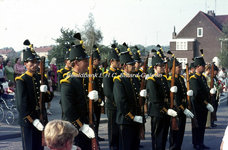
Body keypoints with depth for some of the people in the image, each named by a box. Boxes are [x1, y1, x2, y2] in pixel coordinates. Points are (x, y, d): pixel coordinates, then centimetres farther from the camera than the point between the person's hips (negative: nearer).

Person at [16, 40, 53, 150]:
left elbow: (48, 99, 7)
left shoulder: (41, 78, 7)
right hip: (28, 120, -6)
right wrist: (34, 121, -21)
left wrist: (44, 92, -15)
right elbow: (22, 105, -16)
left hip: (41, 120, 6)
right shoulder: (21, 80, -11)